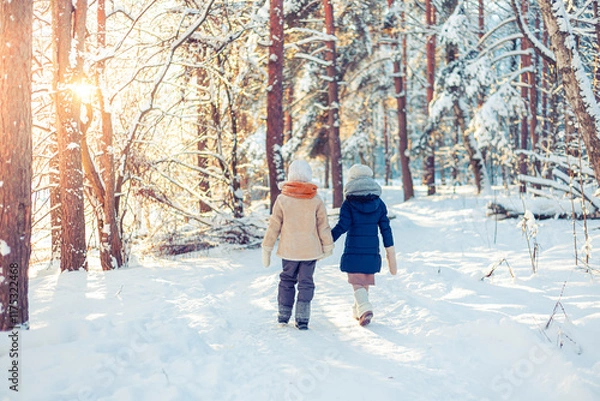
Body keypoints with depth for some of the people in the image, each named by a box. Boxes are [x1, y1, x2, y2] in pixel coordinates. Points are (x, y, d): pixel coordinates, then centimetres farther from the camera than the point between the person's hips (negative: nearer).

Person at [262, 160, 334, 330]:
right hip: (310, 250, 0)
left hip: (289, 250, 0)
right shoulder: (316, 201, -5)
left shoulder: (282, 199, -7)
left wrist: (266, 249, 4)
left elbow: (273, 227, -3)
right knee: (306, 282, 8)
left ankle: (284, 315, 21)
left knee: (287, 281, 16)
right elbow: (323, 226, 1)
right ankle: (302, 319, 2)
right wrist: (328, 247, 13)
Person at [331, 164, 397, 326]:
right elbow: (386, 229, 3)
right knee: (365, 282, 19)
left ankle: (365, 308, -20)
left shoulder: (349, 204, -7)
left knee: (357, 283, 3)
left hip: (353, 251, -3)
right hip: (372, 252, 3)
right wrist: (391, 256, 8)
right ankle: (358, 310, 34)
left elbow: (342, 226, -15)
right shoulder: (378, 203, 3)